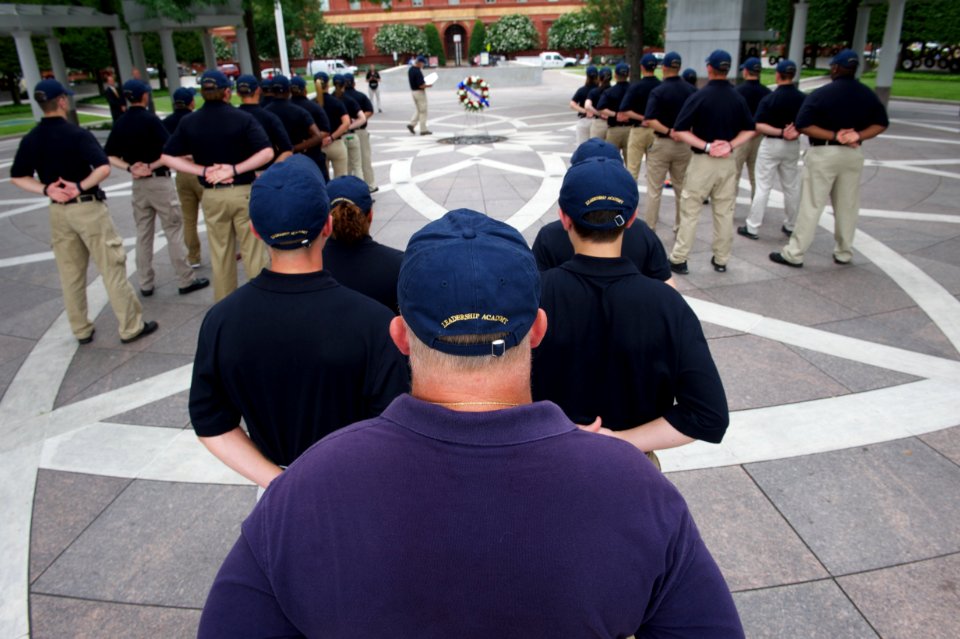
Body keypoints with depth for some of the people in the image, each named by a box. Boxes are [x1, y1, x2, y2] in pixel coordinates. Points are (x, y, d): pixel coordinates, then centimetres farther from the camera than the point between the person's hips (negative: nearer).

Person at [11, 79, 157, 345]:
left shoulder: (30, 139, 4)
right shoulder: (77, 134, -13)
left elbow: (17, 177, 5)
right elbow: (103, 168, -24)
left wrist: (46, 190, -7)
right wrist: (80, 188, -18)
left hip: (58, 211, 6)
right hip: (88, 207, -6)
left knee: (70, 274, 13)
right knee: (112, 268, 0)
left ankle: (81, 330, 23)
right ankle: (131, 327, 5)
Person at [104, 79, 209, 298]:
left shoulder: (120, 124, 6)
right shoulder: (150, 119, -12)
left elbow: (109, 156, 4)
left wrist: (129, 168, -8)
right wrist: (153, 166, -11)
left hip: (138, 184, 6)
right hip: (160, 181, -6)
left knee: (143, 234, 12)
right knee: (173, 231, 0)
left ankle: (145, 284, 17)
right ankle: (186, 280, 3)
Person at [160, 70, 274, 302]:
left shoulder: (188, 122, 1)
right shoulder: (243, 118, -8)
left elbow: (168, 157, -1)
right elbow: (267, 152, -18)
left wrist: (203, 171, -7)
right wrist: (235, 169, -16)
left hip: (211, 195, 3)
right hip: (244, 192, -3)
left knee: (220, 254, 13)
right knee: (253, 252, 5)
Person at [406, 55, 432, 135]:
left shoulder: (410, 69, 5)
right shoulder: (418, 72, -24)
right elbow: (421, 85, -24)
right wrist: (428, 86, -7)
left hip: (413, 90, 9)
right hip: (420, 92, -9)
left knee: (417, 110, 19)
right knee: (423, 111, 1)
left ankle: (412, 124, 6)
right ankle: (423, 130, 5)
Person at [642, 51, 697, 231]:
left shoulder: (658, 91, -12)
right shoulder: (691, 90, 1)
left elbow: (649, 121, -24)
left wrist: (668, 131, -21)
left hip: (661, 144, -4)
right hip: (684, 144, 4)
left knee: (654, 190, 2)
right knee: (682, 188, 15)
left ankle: (649, 229, 4)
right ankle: (681, 228, 23)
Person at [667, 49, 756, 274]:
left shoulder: (699, 96, -9)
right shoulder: (738, 98, 4)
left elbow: (679, 131, -14)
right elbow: (749, 130, 7)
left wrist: (706, 146, -14)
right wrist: (730, 145, -5)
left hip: (702, 161, -4)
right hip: (728, 161, 4)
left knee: (690, 211, 3)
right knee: (724, 212, 11)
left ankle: (679, 259, 5)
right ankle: (721, 260, 19)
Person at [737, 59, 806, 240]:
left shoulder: (769, 98, -14)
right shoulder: (803, 99, -2)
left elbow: (758, 126, -20)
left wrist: (781, 132, -19)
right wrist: (796, 132, -5)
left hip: (771, 145, -4)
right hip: (793, 146, 4)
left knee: (763, 187, -1)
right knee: (792, 187, 14)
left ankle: (752, 227, 1)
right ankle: (791, 226, 24)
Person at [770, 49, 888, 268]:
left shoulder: (821, 94, -11)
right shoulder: (867, 94, 6)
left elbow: (803, 125, -18)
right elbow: (881, 124, 7)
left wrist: (833, 135, -15)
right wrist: (859, 136, -7)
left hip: (823, 153, -5)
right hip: (853, 154, 5)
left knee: (811, 206, -2)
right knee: (847, 207, 13)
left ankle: (794, 254, 2)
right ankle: (844, 254, 23)